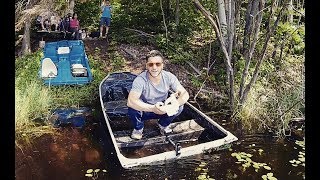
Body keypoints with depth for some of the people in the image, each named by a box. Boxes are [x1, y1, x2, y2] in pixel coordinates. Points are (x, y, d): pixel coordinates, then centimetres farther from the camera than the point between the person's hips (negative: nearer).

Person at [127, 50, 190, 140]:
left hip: (162, 110, 3)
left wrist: (177, 102, -44)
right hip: (144, 110, -2)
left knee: (179, 107, -23)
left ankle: (163, 124, 8)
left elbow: (185, 94, -20)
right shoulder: (140, 80, -29)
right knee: (133, 108, -34)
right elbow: (130, 101, -41)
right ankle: (138, 128, 1)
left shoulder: (169, 77, -18)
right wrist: (152, 108, -54)